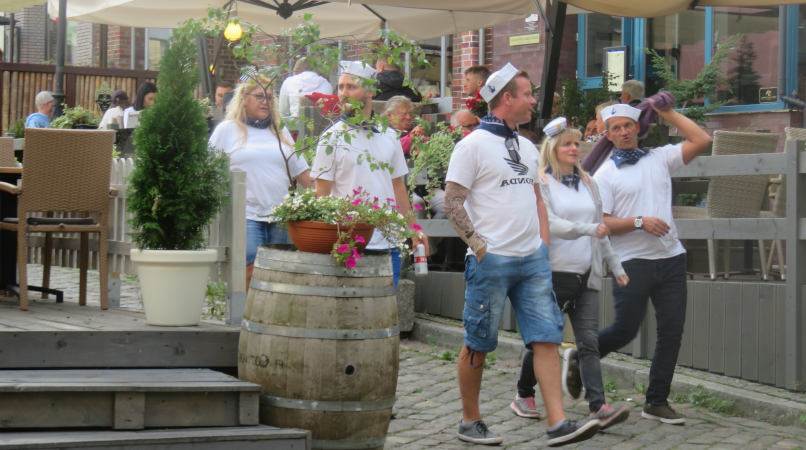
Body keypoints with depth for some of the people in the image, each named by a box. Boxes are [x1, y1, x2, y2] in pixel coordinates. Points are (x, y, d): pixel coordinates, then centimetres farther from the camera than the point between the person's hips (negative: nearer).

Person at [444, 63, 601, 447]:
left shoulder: (527, 147, 17)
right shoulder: (473, 145, -6)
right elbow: (453, 203, -9)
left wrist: (542, 242, 12)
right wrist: (480, 247, -13)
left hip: (532, 260, 7)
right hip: (491, 261, -6)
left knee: (547, 338, -3)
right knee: (478, 345, 3)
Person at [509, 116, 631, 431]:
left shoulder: (588, 184, 16)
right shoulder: (542, 184, -2)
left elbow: (601, 232, 21)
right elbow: (549, 224, -16)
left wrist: (616, 266, 18)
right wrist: (588, 228, -27)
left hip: (586, 275, 4)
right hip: (554, 272, -4)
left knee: (589, 340, -6)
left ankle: (598, 408, -17)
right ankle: (523, 396, 25)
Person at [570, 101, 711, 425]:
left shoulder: (660, 158, 13)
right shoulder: (605, 174, 2)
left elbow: (701, 141, 8)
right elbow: (600, 223, -6)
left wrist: (669, 113, 8)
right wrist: (639, 222, -16)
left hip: (671, 258, 4)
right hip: (633, 262, -4)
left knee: (672, 331, 1)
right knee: (625, 330, -2)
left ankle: (657, 402, 10)